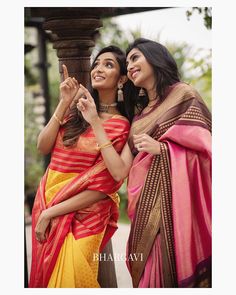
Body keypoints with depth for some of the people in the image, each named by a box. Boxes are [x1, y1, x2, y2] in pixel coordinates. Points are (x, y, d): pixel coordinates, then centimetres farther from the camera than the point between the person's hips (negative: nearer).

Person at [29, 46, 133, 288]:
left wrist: (50, 213, -15)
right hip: (46, 200, 6)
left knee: (67, 279, -7)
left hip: (82, 212, -5)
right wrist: (63, 104, -9)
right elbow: (43, 147, -3)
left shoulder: (120, 126, -10)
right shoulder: (77, 109, 5)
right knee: (44, 274, 15)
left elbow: (101, 188, -14)